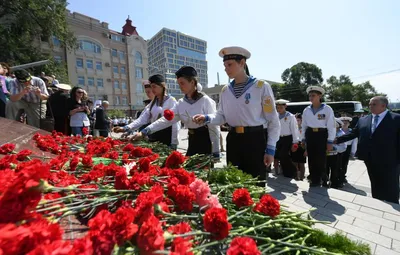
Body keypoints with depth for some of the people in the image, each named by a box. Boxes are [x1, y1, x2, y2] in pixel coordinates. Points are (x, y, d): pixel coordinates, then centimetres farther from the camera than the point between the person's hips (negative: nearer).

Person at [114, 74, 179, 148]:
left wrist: (174, 143, -12)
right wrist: (126, 128, -12)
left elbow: (175, 123, -9)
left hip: (167, 137, -6)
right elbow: (142, 118, 1)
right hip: (154, 137, 6)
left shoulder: (171, 100, -6)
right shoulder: (153, 102, 12)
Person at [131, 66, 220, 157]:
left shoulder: (205, 100, -13)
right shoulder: (181, 103, 4)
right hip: (192, 141, 6)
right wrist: (144, 132, -14)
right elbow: (166, 119, -4)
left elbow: (214, 127, -13)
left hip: (206, 141, -5)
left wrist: (216, 152, -12)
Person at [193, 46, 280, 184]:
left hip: (254, 140, -4)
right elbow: (222, 116, 8)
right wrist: (207, 118, -12)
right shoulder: (225, 90, 7)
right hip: (233, 140, 4)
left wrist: (270, 149, -8)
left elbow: (273, 120, -5)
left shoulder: (261, 86, -7)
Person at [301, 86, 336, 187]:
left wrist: (330, 141, -10)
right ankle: (314, 179, 20)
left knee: (321, 158, 1)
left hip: (322, 135, -3)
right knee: (311, 158, 7)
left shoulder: (327, 109, -5)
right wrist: (303, 139, 9)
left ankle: (322, 179, 20)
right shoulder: (306, 110, 6)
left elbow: (331, 126, -6)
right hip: (310, 135, 4)